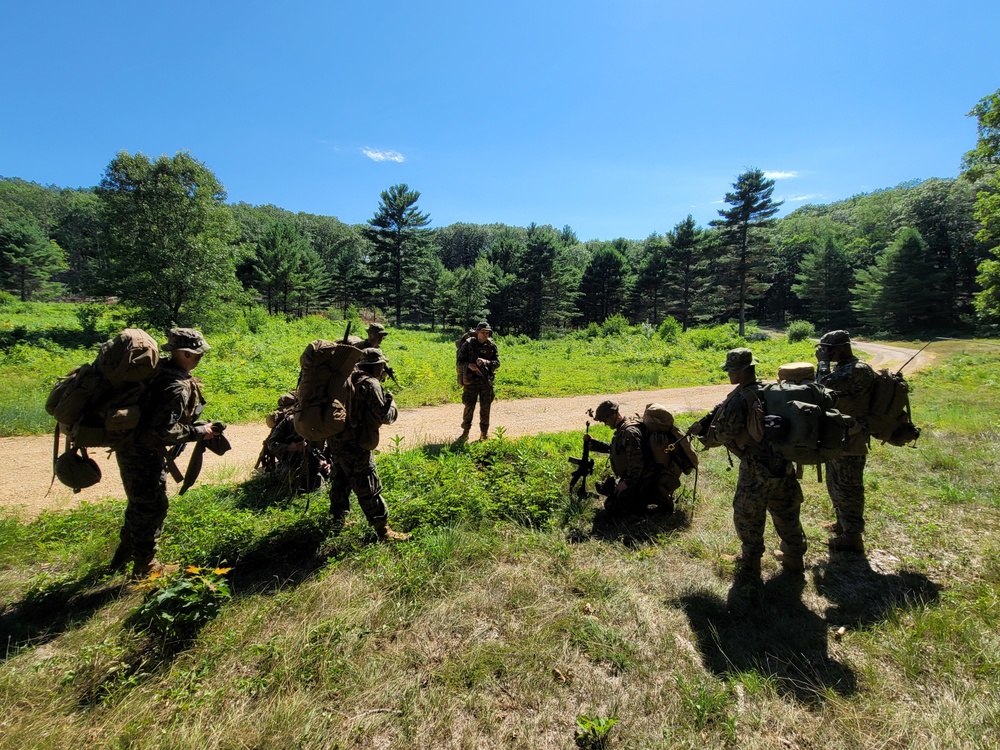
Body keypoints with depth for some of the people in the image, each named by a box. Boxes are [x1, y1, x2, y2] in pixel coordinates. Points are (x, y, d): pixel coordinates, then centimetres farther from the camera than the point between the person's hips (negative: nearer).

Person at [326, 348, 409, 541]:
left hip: (335, 440, 9)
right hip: (354, 445, -9)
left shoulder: (349, 378, 10)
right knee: (369, 489, -3)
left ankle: (338, 521, 38)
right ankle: (383, 531, 4)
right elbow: (384, 415, -17)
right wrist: (390, 400, 2)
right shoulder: (370, 384, -15)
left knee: (340, 481, 23)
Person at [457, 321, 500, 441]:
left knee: (485, 407, 6)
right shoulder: (468, 345, -3)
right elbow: (460, 362, -1)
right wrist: (469, 365, -21)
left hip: (487, 380, 2)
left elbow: (497, 363, 1)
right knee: (469, 406, 1)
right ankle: (465, 432, 14)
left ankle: (484, 433, 19)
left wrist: (486, 362, -17)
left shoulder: (491, 346, 3)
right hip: (471, 380, -2)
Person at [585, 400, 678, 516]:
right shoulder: (622, 429, 9)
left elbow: (637, 462, -28)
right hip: (630, 477, 10)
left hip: (639, 480, -10)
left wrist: (628, 482, -22)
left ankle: (656, 497, -8)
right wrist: (591, 441, 15)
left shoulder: (630, 432, -23)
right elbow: (611, 448, 23)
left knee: (611, 507, -12)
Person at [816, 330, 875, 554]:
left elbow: (828, 383, -33)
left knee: (848, 488, 1)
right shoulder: (843, 368, 11)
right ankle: (842, 523, 38)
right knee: (836, 484, 22)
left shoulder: (858, 370, -20)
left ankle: (852, 536, 13)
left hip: (849, 441, -10)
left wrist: (822, 361, -20)